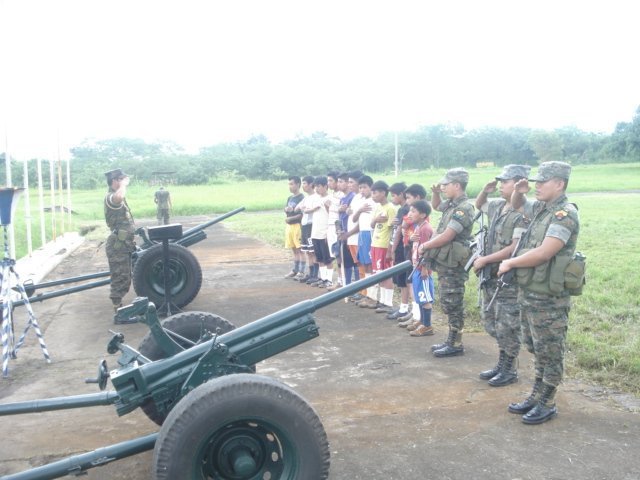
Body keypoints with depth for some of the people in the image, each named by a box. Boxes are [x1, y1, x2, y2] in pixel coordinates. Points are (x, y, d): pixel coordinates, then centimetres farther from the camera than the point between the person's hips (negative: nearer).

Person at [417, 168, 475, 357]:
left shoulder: (463, 208, -18)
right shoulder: (452, 204, 11)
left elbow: (446, 237, -22)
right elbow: (435, 206, 34)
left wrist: (424, 246, -10)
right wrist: (435, 192, 13)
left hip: (452, 265, -10)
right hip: (444, 263, 10)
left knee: (453, 305, -2)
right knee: (447, 303, 15)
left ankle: (456, 345, 7)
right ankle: (451, 340, 24)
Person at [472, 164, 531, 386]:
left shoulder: (523, 214, -18)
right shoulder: (498, 206, 8)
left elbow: (515, 248, -23)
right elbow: (478, 205, 29)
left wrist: (485, 260, -17)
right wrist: (485, 191, 8)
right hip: (491, 276, 9)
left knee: (507, 326, 1)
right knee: (490, 322, 17)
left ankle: (509, 370, 16)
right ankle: (502, 364, 30)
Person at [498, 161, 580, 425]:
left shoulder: (565, 214, -17)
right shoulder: (541, 208, 10)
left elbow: (543, 253, -27)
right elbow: (518, 205, 31)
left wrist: (510, 263, -13)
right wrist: (518, 193, 7)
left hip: (548, 299, -9)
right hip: (528, 293, 9)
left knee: (550, 353, 4)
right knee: (536, 350, 18)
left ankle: (547, 404, 15)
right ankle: (536, 397, 29)